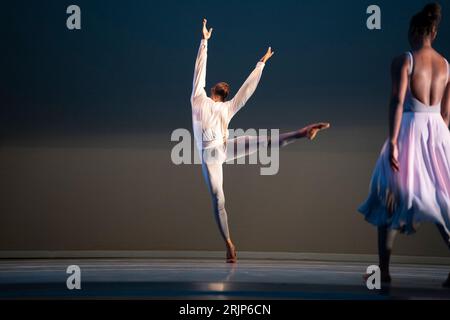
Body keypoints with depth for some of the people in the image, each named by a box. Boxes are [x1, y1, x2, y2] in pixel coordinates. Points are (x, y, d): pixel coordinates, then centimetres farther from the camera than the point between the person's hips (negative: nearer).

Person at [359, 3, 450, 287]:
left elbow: (398, 102, -14)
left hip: (411, 129, -4)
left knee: (392, 199, 7)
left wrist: (393, 142, -16)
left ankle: (384, 270, 8)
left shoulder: (403, 61, -6)